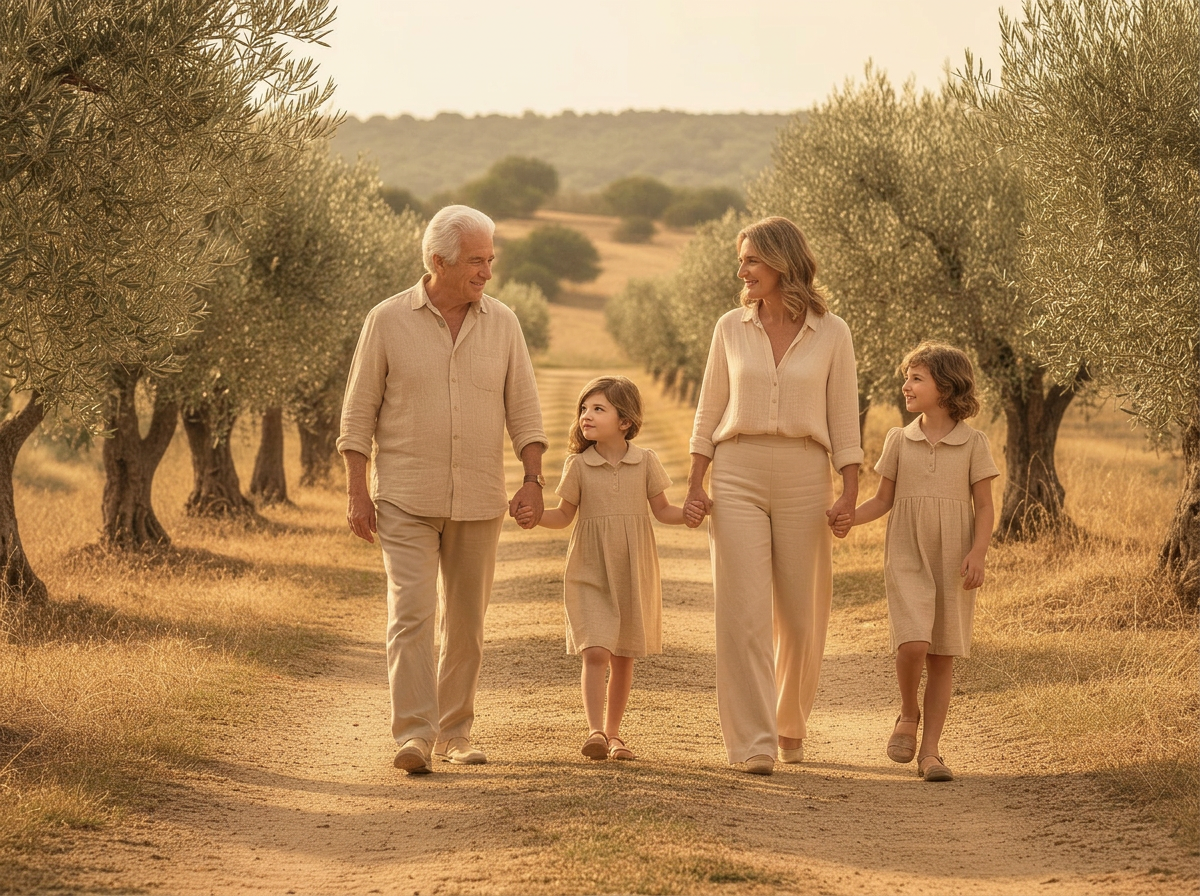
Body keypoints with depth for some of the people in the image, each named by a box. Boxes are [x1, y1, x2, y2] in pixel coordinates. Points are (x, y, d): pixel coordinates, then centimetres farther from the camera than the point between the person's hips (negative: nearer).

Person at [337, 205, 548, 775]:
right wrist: (357, 492, -5)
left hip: (478, 502, 3)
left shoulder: (502, 324, 5)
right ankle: (414, 734, -17)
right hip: (405, 498, -3)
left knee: (467, 621, 8)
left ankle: (455, 733, 19)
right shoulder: (388, 321, -3)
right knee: (412, 613, -13)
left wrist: (532, 480, -4)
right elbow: (359, 412, 0)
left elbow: (524, 411, 7)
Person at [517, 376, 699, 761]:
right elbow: (565, 515, 6)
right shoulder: (578, 465, -1)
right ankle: (595, 732, -21)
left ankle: (613, 733, 20)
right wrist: (535, 516, -12)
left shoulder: (645, 461, -1)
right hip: (590, 572, -1)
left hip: (633, 572, 1)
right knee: (595, 652, -15)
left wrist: (687, 516, -13)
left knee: (623, 657, 9)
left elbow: (661, 509, 6)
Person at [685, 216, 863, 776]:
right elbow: (709, 413, 10)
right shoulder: (731, 328, 7)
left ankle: (790, 725, 29)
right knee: (743, 611, -8)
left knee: (800, 615, 6)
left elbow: (844, 419, 3)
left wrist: (849, 495, -4)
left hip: (803, 477, 0)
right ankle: (752, 744, -7)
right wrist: (695, 484, 3)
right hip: (737, 476, 0)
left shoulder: (830, 333, 2)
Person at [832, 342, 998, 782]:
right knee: (912, 644, -18)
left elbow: (984, 506, 1)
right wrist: (851, 518, -9)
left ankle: (930, 750, 9)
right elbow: (884, 499, 10)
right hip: (907, 559, 0)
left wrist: (977, 553, -13)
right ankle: (908, 715, 10)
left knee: (942, 656, 3)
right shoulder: (899, 440, 5)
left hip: (952, 563, 0)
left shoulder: (972, 443, 0)